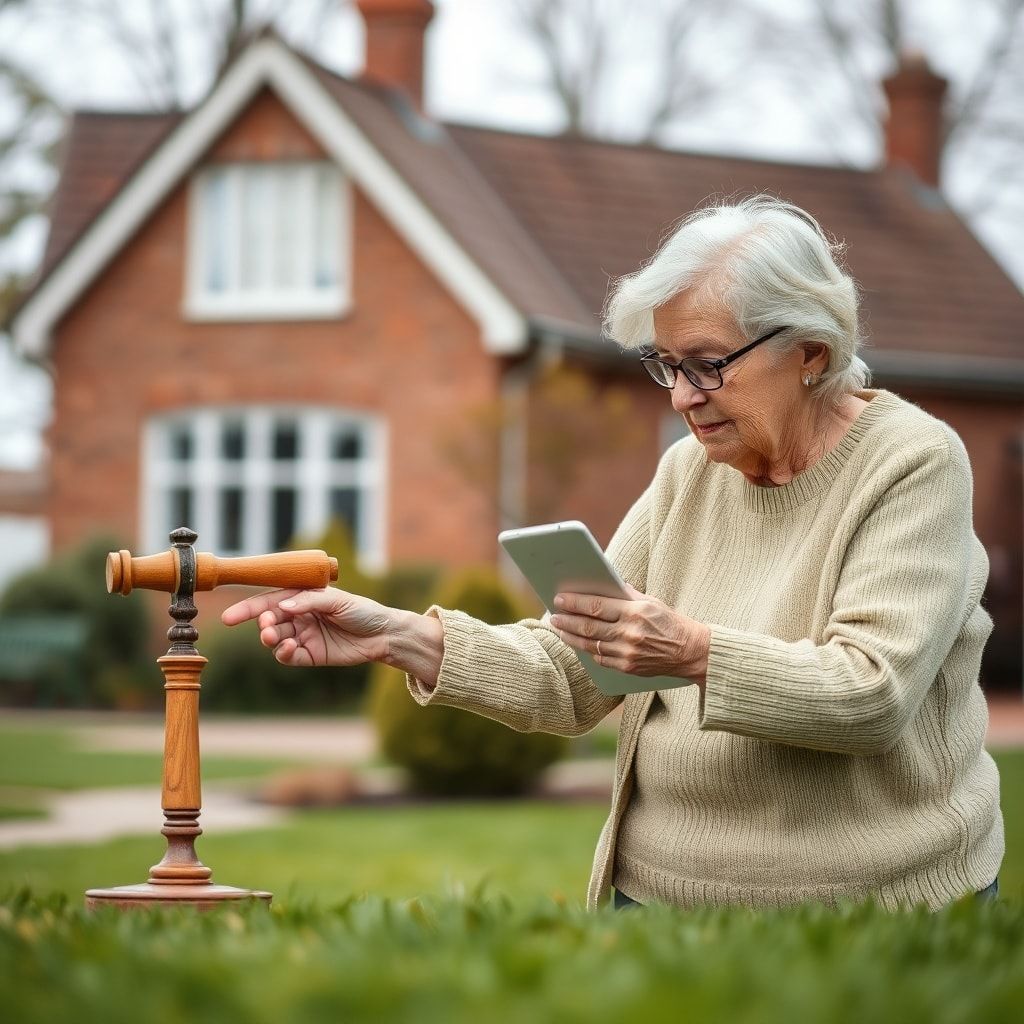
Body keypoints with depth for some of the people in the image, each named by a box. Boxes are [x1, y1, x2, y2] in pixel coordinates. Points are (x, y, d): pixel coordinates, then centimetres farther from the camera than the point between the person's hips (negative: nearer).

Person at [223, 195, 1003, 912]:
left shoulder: (913, 464, -6)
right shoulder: (690, 472, 11)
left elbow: (873, 693, -17)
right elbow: (569, 677, 7)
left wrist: (696, 654, -29)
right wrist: (404, 638, -6)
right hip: (659, 893, 4)